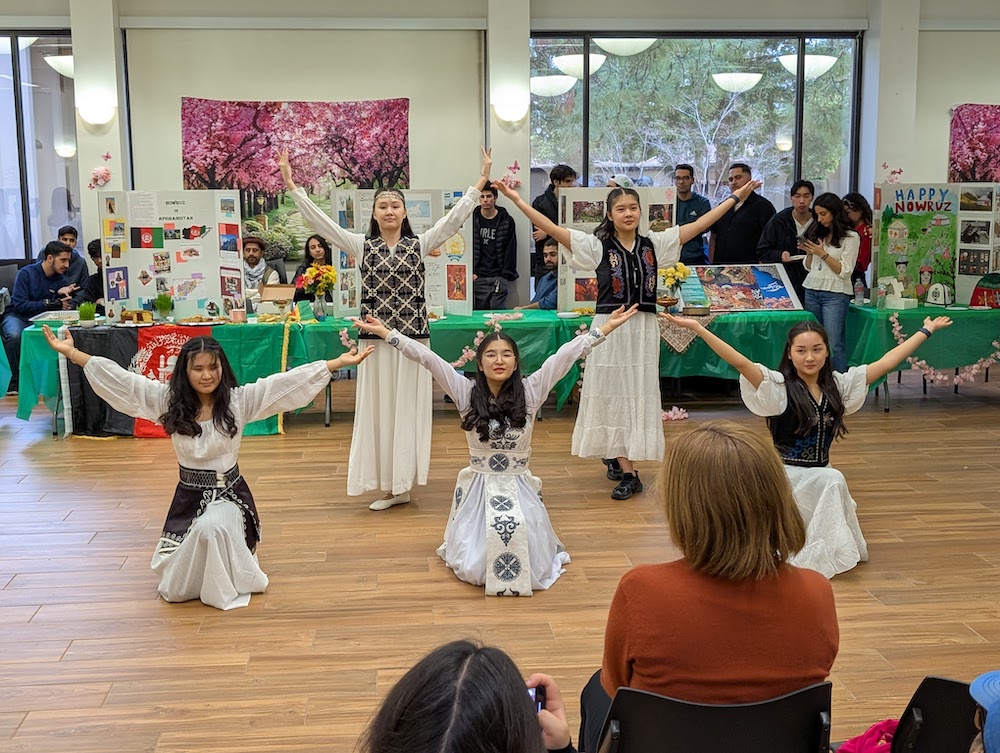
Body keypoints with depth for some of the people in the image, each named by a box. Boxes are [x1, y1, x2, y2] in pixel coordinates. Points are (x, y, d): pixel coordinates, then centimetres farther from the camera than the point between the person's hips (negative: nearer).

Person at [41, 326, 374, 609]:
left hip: (230, 493, -2)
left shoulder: (239, 400, -11)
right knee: (175, 589, -1)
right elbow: (121, 380, -8)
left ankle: (227, 585, -6)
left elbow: (289, 382, -17)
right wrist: (72, 353, -13)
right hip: (189, 496, 2)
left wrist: (341, 361, -21)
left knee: (212, 527, -38)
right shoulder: (168, 401, -6)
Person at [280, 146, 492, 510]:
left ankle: (402, 481, 14)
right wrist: (291, 185, -7)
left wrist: (480, 181, -12)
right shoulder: (362, 246, 4)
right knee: (378, 409, 5)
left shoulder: (420, 244, 3)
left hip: (413, 337, -1)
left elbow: (454, 217, -4)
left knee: (408, 407, 5)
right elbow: (320, 221, -1)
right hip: (376, 340, 1)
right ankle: (390, 484, 13)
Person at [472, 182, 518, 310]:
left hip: (499, 277, -1)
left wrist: (507, 275, -3)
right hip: (478, 277, 1)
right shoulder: (472, 219, 4)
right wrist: (470, 273, -2)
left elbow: (510, 250, 4)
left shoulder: (507, 221, 3)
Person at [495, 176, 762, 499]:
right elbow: (553, 229, -11)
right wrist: (516, 199, -18)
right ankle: (628, 473, 7)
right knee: (614, 396, 1)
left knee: (639, 395, 6)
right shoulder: (598, 246, -4)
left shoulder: (654, 244, 5)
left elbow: (698, 225, 7)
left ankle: (617, 457, 24)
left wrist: (736, 196, 7)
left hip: (644, 328, 3)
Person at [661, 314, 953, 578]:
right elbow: (740, 362, -26)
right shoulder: (779, 387, -14)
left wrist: (926, 330, 8)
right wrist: (696, 327, -38)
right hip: (786, 474, -6)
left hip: (820, 475, 6)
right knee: (833, 480, -27)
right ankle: (818, 555, -11)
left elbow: (887, 362, 5)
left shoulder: (838, 385, 1)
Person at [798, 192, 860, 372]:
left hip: (835, 295, -6)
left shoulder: (850, 237, -3)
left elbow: (844, 272, -7)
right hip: (811, 291, 6)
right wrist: (809, 253, 0)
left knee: (834, 344, -8)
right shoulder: (817, 233, 14)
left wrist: (823, 254, -13)